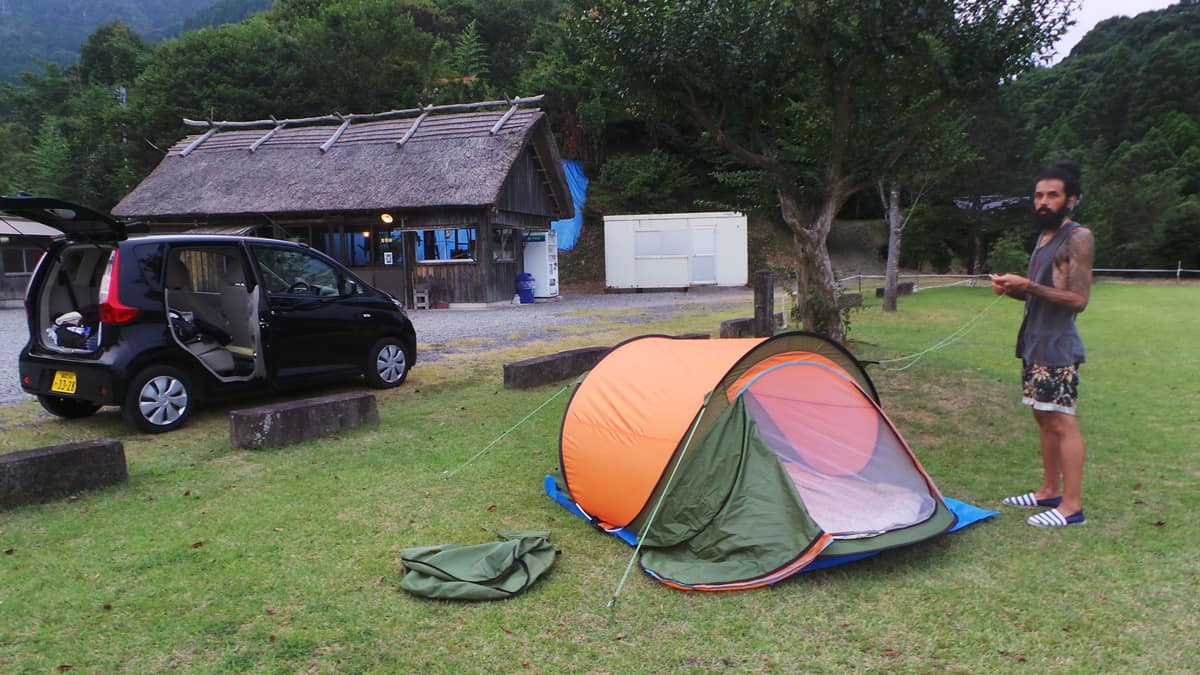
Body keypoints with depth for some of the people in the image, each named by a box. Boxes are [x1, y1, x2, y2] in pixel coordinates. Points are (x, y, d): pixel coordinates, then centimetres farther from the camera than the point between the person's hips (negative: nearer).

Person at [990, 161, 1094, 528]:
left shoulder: (1078, 238, -11)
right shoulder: (1044, 237, 17)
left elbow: (1077, 299, -17)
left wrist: (1028, 287, -21)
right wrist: (1014, 289, 4)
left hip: (1057, 348, -9)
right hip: (1035, 344, 9)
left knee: (1062, 422, -7)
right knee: (1044, 418, 14)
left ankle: (1071, 506, -1)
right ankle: (1049, 491, 24)